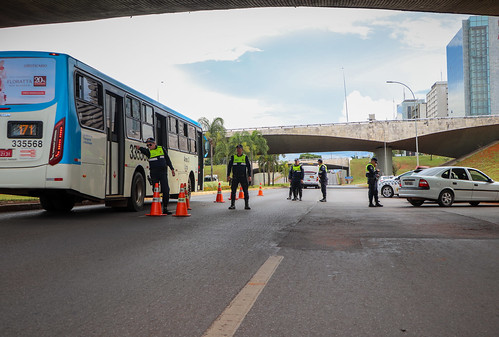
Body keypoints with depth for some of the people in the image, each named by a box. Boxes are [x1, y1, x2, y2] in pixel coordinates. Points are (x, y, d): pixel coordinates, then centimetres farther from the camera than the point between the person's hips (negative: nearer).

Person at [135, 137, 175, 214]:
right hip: (154, 174, -1)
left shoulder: (162, 149, 9)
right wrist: (139, 148, -44)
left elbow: (167, 159, 14)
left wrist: (172, 169, 13)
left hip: (163, 172, 1)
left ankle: (165, 209, 6)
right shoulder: (149, 151, 3)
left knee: (166, 190, -2)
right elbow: (144, 151, -22)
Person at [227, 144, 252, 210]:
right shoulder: (233, 157, 8)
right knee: (233, 191, -1)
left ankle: (247, 205, 4)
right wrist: (228, 175, 1)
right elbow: (229, 166, 9)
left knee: (246, 191, -2)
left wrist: (249, 176, -3)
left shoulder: (245, 157, 6)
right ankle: (232, 205, 5)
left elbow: (249, 167, 6)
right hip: (235, 177, 1)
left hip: (243, 177, -1)